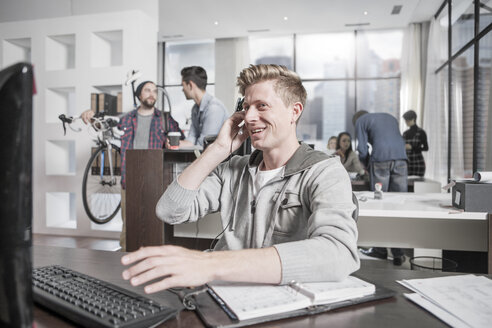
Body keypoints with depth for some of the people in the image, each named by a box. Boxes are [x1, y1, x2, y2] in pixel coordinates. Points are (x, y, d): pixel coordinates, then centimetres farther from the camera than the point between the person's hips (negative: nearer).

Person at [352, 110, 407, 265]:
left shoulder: (360, 120, 15)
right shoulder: (390, 117, 32)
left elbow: (362, 149, 4)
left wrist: (368, 166, 19)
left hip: (380, 159, -4)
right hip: (401, 158, 5)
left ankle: (380, 248, 10)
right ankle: (398, 253, 5)